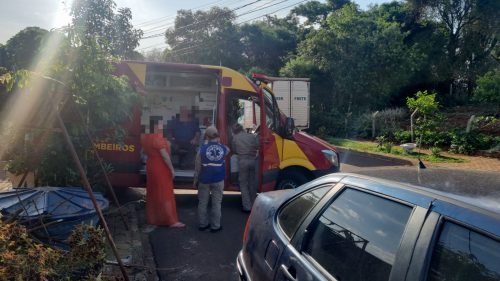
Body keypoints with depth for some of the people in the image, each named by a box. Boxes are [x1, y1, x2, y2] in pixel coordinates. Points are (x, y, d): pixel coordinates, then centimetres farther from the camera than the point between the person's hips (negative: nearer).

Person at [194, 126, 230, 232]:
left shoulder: (202, 148, -11)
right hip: (218, 179, 1)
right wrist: (219, 143, 15)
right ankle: (215, 226, 11)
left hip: (204, 179, 0)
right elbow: (227, 150, 22)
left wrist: (196, 180, 4)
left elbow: (198, 166, -6)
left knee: (203, 202, 13)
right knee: (216, 203, 7)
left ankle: (202, 224, 22)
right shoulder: (223, 148, -6)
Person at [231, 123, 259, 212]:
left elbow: (234, 150, 10)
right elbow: (257, 147, 7)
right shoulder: (252, 136, 8)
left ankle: (247, 206, 2)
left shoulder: (235, 138, 3)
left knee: (243, 183, 6)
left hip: (242, 161, -3)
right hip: (253, 160, 3)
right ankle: (253, 204, 26)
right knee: (252, 183, 16)